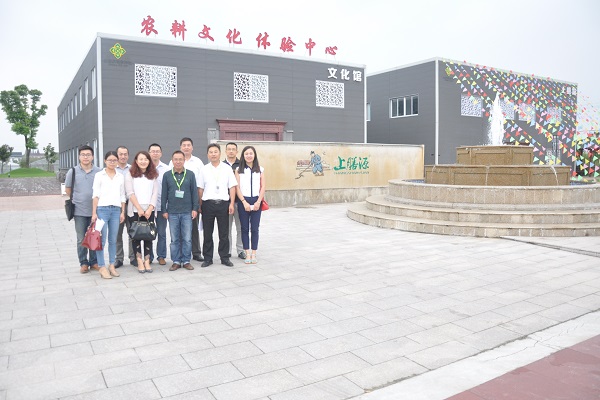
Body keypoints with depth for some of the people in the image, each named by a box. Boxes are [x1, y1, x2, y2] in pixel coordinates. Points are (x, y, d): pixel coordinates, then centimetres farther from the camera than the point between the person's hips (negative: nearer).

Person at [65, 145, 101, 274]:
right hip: (79, 211, 0)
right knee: (81, 239, 7)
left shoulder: (99, 171, -3)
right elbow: (68, 189, 12)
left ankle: (94, 262, 22)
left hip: (95, 211, 0)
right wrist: (78, 199, 13)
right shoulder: (73, 171, 0)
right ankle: (83, 263, 18)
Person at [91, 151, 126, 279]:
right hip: (102, 209, -3)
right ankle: (102, 267, 1)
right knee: (101, 239, -4)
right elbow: (95, 195, -1)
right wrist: (94, 213, -5)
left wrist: (123, 212, 9)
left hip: (116, 210, 3)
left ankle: (112, 265, 15)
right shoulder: (99, 175, 3)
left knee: (113, 240, 7)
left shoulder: (120, 177, 13)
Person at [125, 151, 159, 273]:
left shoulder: (153, 175, 10)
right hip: (134, 210, -2)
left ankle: (147, 261, 7)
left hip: (149, 210, 2)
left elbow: (155, 193, 3)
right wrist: (139, 209, -11)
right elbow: (130, 193, -4)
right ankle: (140, 262, 5)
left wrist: (150, 209, -8)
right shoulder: (130, 174, 3)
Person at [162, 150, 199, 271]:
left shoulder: (190, 174, 4)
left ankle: (186, 261, 13)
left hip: (187, 212, 0)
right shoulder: (167, 175, 5)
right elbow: (164, 194, 7)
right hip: (172, 212, 1)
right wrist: (164, 210, 3)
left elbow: (194, 192, 5)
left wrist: (195, 208, 0)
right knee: (174, 239, 6)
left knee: (187, 239, 2)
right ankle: (176, 261, 15)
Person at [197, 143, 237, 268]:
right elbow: (200, 189, 7)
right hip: (208, 203, 1)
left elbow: (232, 187, 3)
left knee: (224, 233, 5)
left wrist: (231, 204, -4)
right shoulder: (204, 169, 5)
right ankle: (207, 258, 16)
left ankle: (225, 258, 16)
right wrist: (200, 206, 3)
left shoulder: (227, 168, 4)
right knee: (207, 233, 6)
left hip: (223, 203, 0)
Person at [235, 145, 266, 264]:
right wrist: (244, 202, -9)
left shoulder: (260, 169, 7)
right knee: (245, 228, 3)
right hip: (243, 201, 0)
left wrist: (258, 202, -7)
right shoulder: (239, 170, 4)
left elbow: (263, 187, 4)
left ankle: (254, 254, 8)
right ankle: (247, 254, 9)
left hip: (256, 201, 1)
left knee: (255, 228, 2)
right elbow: (237, 188, 0)